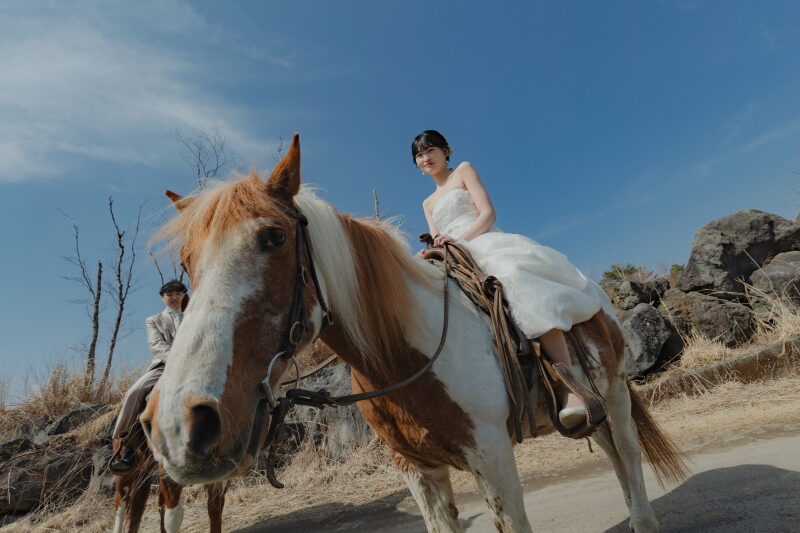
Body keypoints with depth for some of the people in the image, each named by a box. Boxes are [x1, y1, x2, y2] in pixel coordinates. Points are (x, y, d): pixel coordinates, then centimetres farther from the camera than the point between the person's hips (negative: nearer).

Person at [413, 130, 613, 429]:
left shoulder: (464, 171, 16)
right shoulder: (428, 204, 31)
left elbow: (488, 214, 1)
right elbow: (438, 243, 20)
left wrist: (459, 239, -15)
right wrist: (429, 253, -4)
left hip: (488, 245, -6)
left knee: (513, 275, -39)